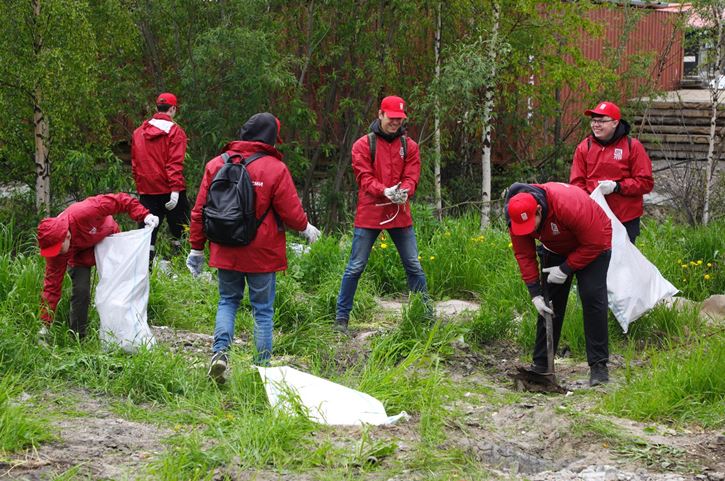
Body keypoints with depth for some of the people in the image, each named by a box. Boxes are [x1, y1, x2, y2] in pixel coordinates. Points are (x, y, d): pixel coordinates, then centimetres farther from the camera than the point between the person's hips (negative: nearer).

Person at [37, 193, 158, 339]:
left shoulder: (83, 212, -46)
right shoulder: (53, 246, -33)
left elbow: (119, 201, -36)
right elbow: (52, 284, -28)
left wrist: (144, 216, -43)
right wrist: (45, 324, -29)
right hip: (80, 254, 0)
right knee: (80, 290, -18)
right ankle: (77, 337, -5)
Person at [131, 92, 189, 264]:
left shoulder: (138, 132, 10)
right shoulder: (175, 131, -7)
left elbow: (134, 164, 13)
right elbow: (175, 163, -15)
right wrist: (175, 189, -19)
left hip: (146, 190, 4)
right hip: (169, 190, -4)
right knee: (179, 231, 6)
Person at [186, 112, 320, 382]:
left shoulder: (216, 164, 1)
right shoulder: (275, 169, -10)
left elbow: (199, 211, 5)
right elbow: (292, 213, -6)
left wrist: (197, 248, 14)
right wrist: (306, 228, 16)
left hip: (225, 252, 3)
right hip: (262, 253, -3)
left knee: (227, 301, 18)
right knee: (263, 309, 8)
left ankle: (220, 351, -3)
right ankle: (263, 367, 11)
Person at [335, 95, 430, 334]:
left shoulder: (409, 146, 9)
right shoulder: (363, 144, 0)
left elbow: (411, 176, 2)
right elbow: (363, 177, -8)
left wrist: (404, 191, -21)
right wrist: (384, 191, -25)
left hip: (400, 214, 3)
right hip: (370, 213, -3)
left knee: (414, 267, 8)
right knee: (355, 267, 0)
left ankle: (425, 314, 20)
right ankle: (341, 317, 8)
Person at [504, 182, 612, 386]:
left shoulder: (569, 206, -41)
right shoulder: (517, 216, -24)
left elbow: (594, 244, -31)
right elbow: (524, 256, -14)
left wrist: (566, 269, -26)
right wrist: (535, 293, -20)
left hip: (593, 244, -5)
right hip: (555, 250, 5)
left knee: (592, 297, -17)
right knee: (547, 303, 1)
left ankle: (598, 365, -11)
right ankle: (540, 364, 10)